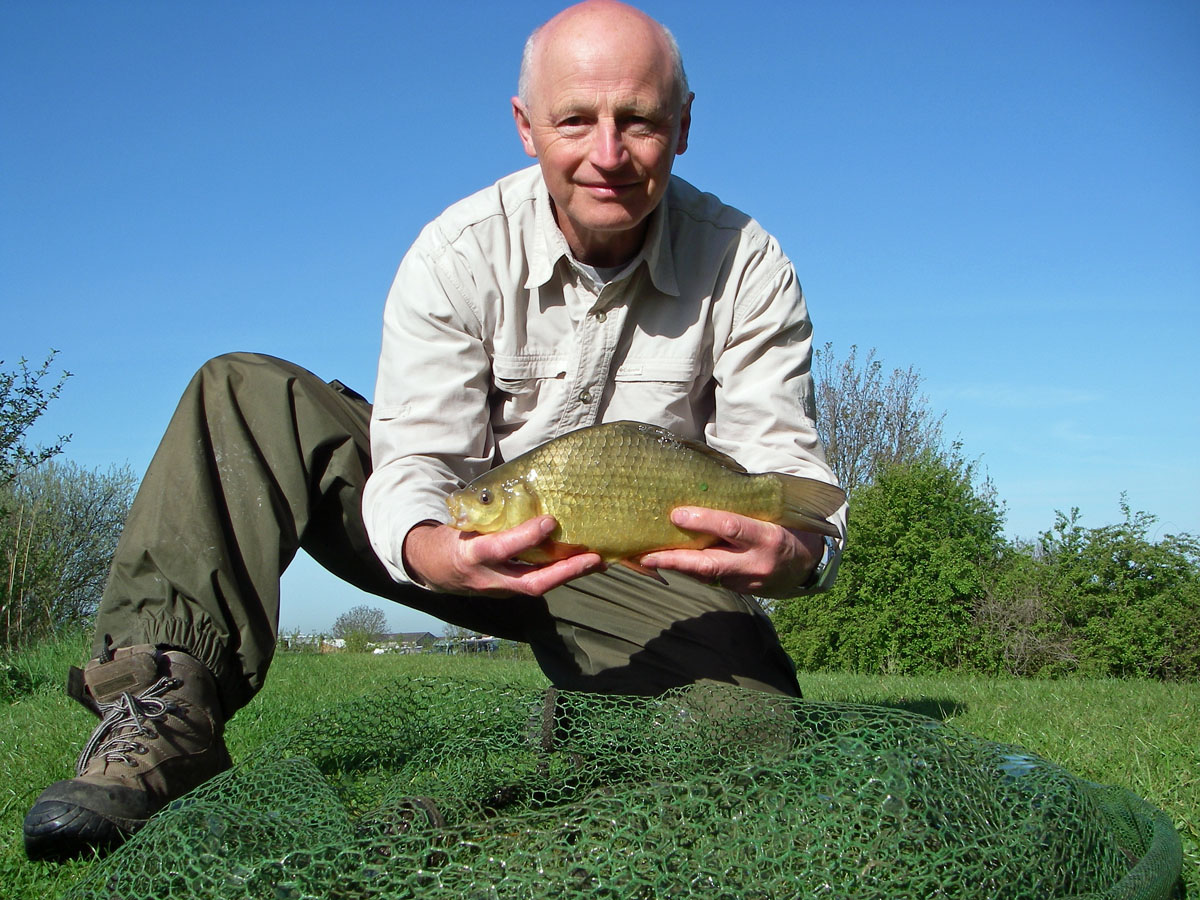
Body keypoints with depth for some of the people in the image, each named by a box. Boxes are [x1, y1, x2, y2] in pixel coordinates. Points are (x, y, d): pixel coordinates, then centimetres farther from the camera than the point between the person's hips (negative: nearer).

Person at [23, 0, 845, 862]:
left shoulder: (747, 268, -12)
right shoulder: (460, 252, -13)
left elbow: (787, 470, -16)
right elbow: (414, 463, -19)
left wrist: (795, 554, -42)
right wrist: (436, 553, -45)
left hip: (644, 572, 0)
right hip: (476, 535, 1)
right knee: (247, 397, -18)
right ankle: (166, 705, -27)